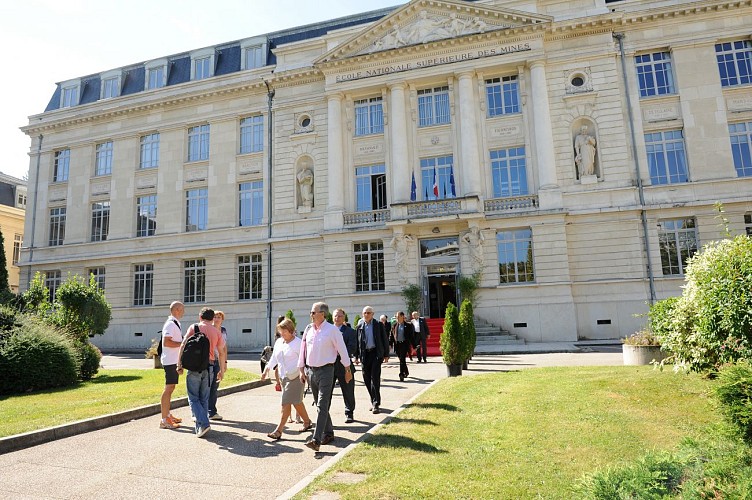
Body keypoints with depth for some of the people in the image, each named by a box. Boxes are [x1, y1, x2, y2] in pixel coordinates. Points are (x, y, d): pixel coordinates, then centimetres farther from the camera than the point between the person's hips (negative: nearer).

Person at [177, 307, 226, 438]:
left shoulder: (194, 327, 2)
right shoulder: (217, 332, 9)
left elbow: (183, 346, -8)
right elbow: (221, 353, 9)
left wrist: (179, 365, -6)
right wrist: (222, 371, 16)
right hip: (209, 367, 3)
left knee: (193, 398, 3)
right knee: (204, 399, 13)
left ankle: (203, 424, -12)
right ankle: (200, 427, 16)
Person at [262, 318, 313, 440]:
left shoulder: (298, 343, -11)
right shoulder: (278, 343, 11)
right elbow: (274, 358, 19)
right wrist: (267, 369, 8)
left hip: (295, 377, -8)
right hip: (284, 376, 8)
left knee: (286, 403, -9)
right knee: (296, 402, 16)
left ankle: (278, 431, -7)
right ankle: (307, 422, 32)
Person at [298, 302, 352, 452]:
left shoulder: (332, 330, -9)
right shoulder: (308, 330, 6)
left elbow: (342, 350, -3)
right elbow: (303, 350, 13)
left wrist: (347, 370, 0)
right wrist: (302, 371, 11)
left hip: (325, 371, -6)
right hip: (310, 371, 6)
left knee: (322, 406, -10)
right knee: (320, 405, 16)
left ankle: (316, 439, -13)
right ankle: (328, 433, 30)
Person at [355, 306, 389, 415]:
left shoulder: (379, 325, 2)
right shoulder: (359, 326, 8)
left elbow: (385, 340, 3)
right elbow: (357, 342, 10)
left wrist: (386, 354, 0)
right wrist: (356, 356, 5)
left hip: (376, 353, -3)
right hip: (364, 354, 3)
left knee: (375, 378, -9)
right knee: (367, 379, 6)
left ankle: (376, 403, -3)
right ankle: (374, 401, 21)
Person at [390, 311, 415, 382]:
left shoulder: (408, 325, -1)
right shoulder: (394, 325, 8)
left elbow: (411, 336, 0)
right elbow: (391, 335, 10)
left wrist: (412, 346, -3)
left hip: (404, 344, -4)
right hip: (397, 344, 4)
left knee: (402, 359, -13)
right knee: (401, 360, 14)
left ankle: (401, 374, -9)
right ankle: (406, 372, 36)